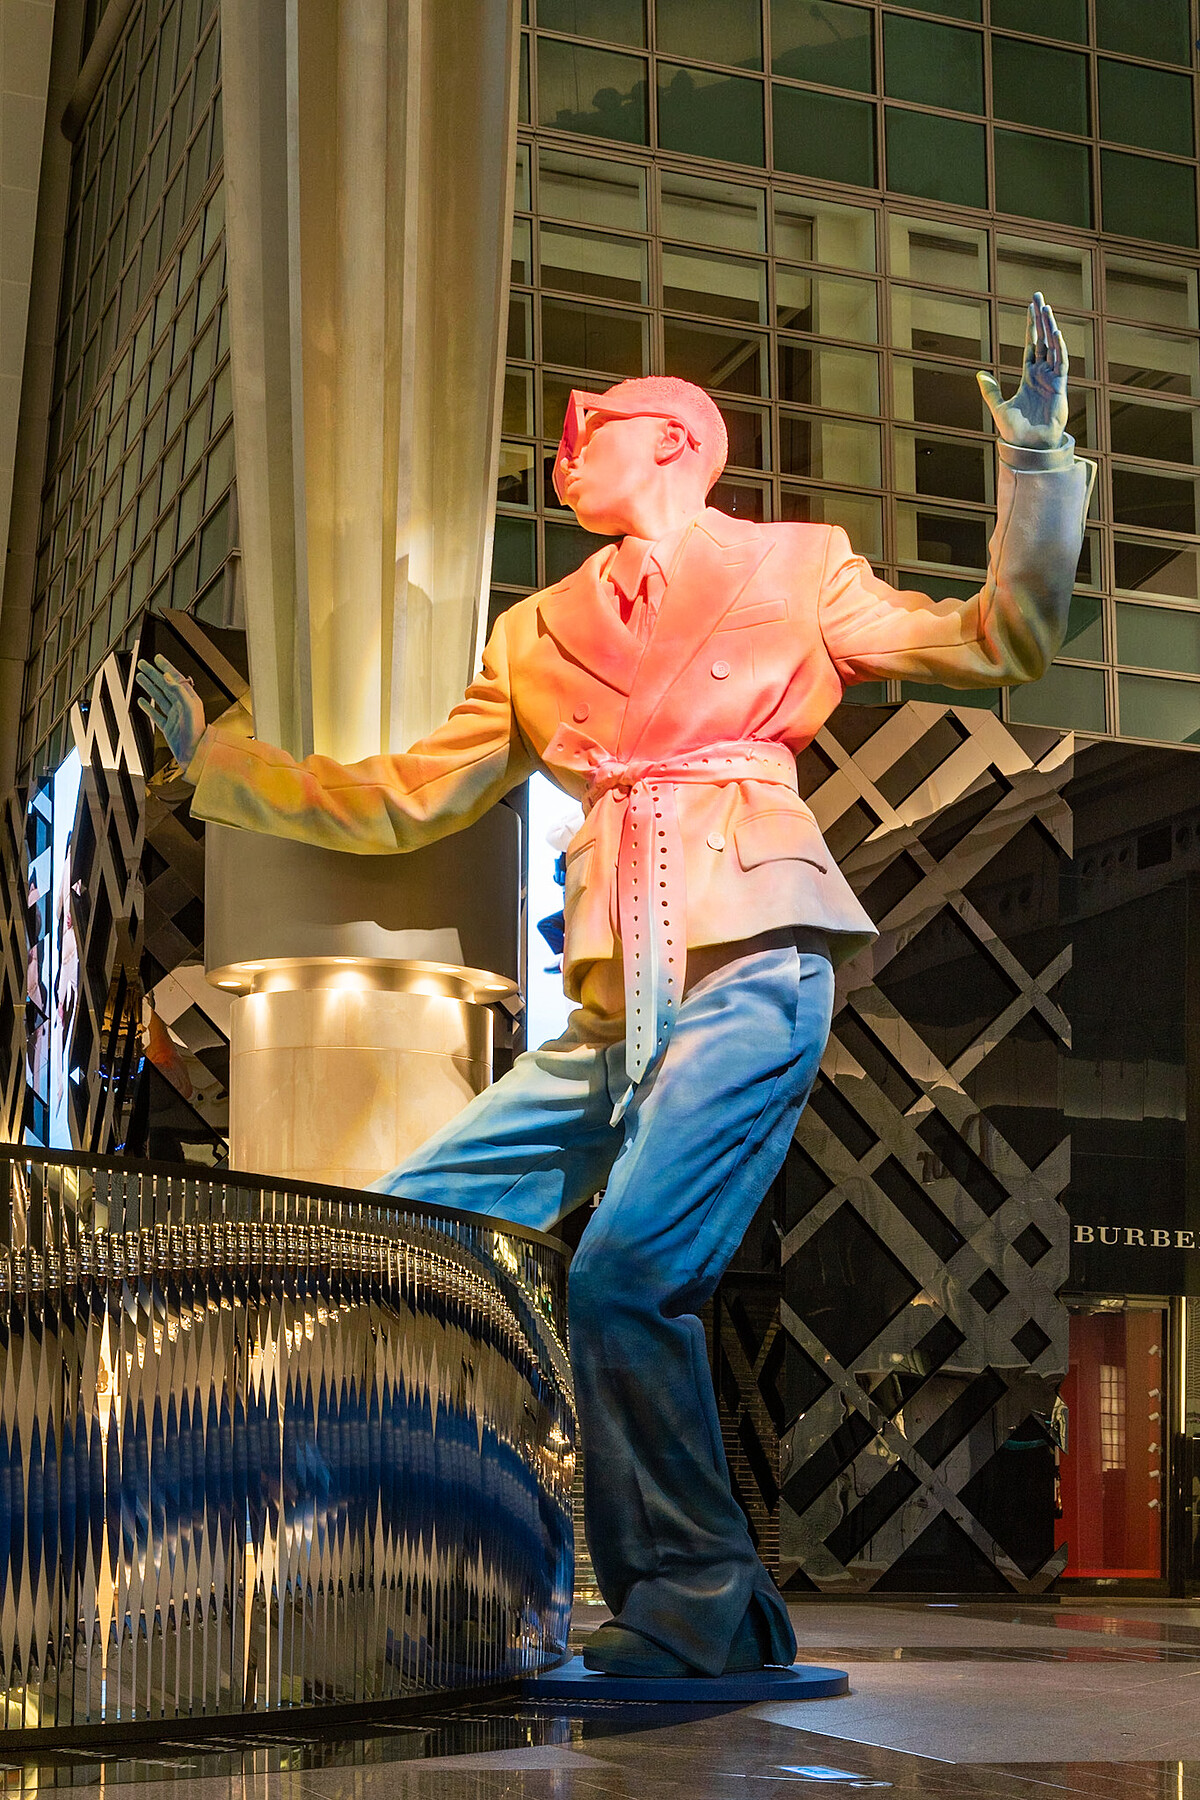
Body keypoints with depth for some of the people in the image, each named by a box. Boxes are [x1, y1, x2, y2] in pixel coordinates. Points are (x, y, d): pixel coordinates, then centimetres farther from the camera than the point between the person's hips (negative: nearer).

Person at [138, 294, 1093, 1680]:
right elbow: (405, 801, 24)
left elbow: (1001, 640, 6)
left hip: (750, 970, -6)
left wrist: (1035, 453, -5)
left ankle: (699, 1612, -9)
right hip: (614, 1008, 6)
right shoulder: (540, 636, 23)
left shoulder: (790, 570, 12)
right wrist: (212, 757, 22)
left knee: (624, 1275, -23)